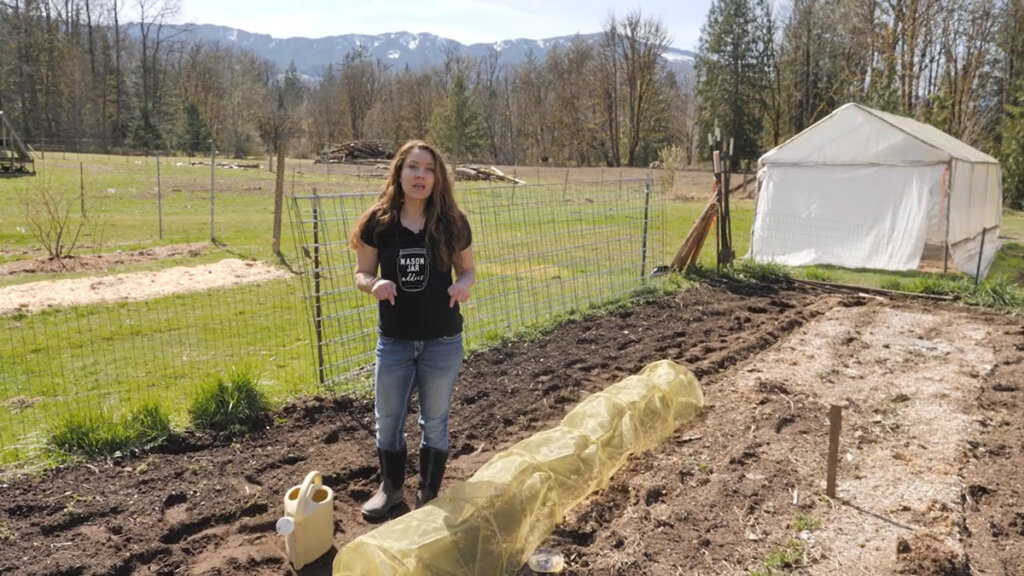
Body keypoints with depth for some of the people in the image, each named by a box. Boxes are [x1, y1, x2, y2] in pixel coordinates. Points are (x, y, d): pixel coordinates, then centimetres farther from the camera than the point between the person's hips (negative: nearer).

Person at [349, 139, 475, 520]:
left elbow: (467, 269, 4)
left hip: (442, 341, -1)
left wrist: (463, 284, -19)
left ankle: (429, 496, 32)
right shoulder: (377, 222, -8)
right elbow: (361, 274, 0)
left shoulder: (452, 223, -7)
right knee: (387, 420, 14)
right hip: (394, 340, 1)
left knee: (434, 421, 13)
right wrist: (375, 284, -23)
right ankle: (391, 488, 38)